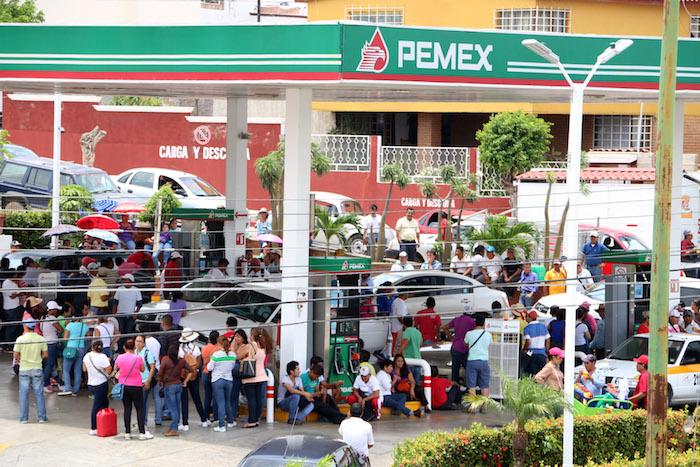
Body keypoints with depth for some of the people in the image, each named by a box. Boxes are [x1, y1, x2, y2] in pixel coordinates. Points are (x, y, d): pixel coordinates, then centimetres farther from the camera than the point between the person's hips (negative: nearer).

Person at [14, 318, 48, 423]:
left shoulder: (20, 339, -11)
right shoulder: (41, 339, -6)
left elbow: (15, 355, -9)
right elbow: (45, 354, 0)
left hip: (24, 369, -1)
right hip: (37, 369, 1)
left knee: (24, 394, 6)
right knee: (39, 393, 7)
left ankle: (23, 418, 9)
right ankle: (42, 417, 9)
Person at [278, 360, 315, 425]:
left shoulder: (298, 379, 7)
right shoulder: (284, 378, -16)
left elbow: (302, 391, -1)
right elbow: (291, 390, -31)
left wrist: (308, 397, -24)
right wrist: (305, 394, -39)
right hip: (282, 403, -7)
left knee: (311, 405, -16)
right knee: (296, 396, -37)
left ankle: (297, 419, -31)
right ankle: (291, 419, -26)